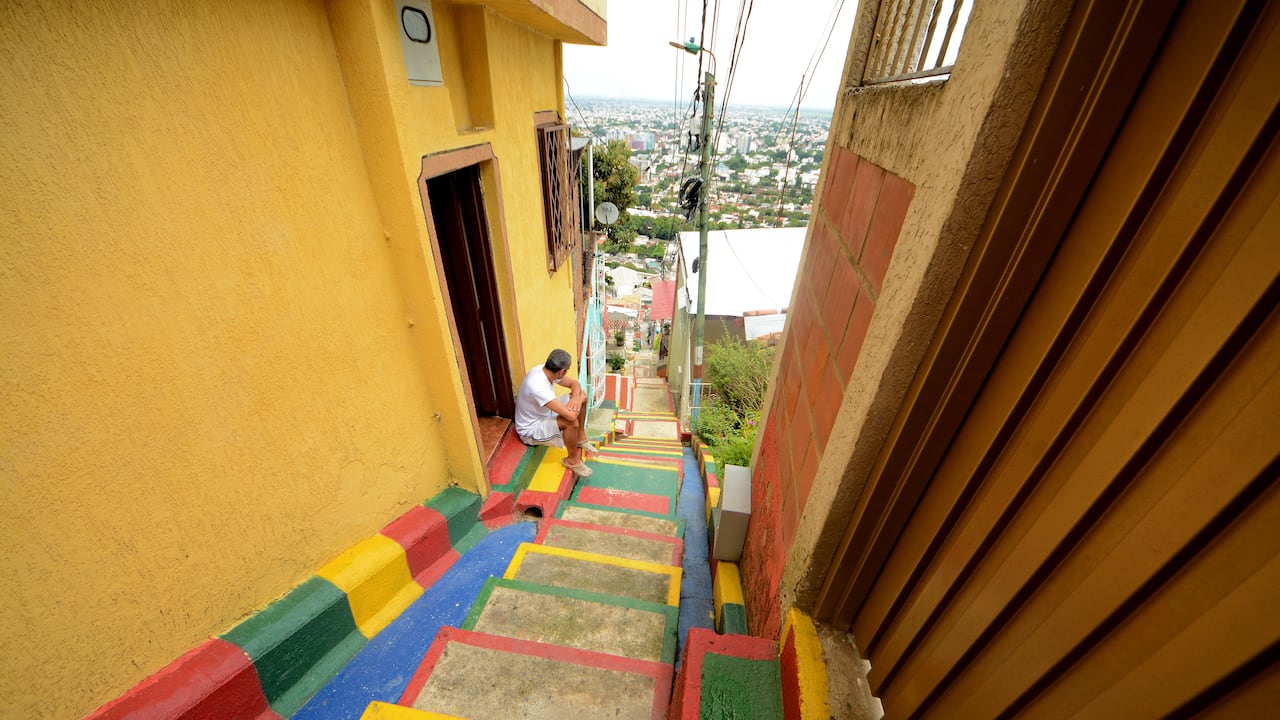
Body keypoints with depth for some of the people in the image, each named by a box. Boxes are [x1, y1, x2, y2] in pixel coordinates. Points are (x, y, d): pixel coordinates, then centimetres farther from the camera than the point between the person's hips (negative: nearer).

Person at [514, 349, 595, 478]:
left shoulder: (544, 369, -13)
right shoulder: (538, 386, -40)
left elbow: (574, 383, 1)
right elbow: (571, 415, -43)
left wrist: (576, 397, -21)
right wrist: (577, 401, -21)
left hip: (544, 413, 9)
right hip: (530, 429, -9)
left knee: (582, 394, 1)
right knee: (571, 421, -33)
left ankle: (581, 437, 17)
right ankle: (572, 460, -6)